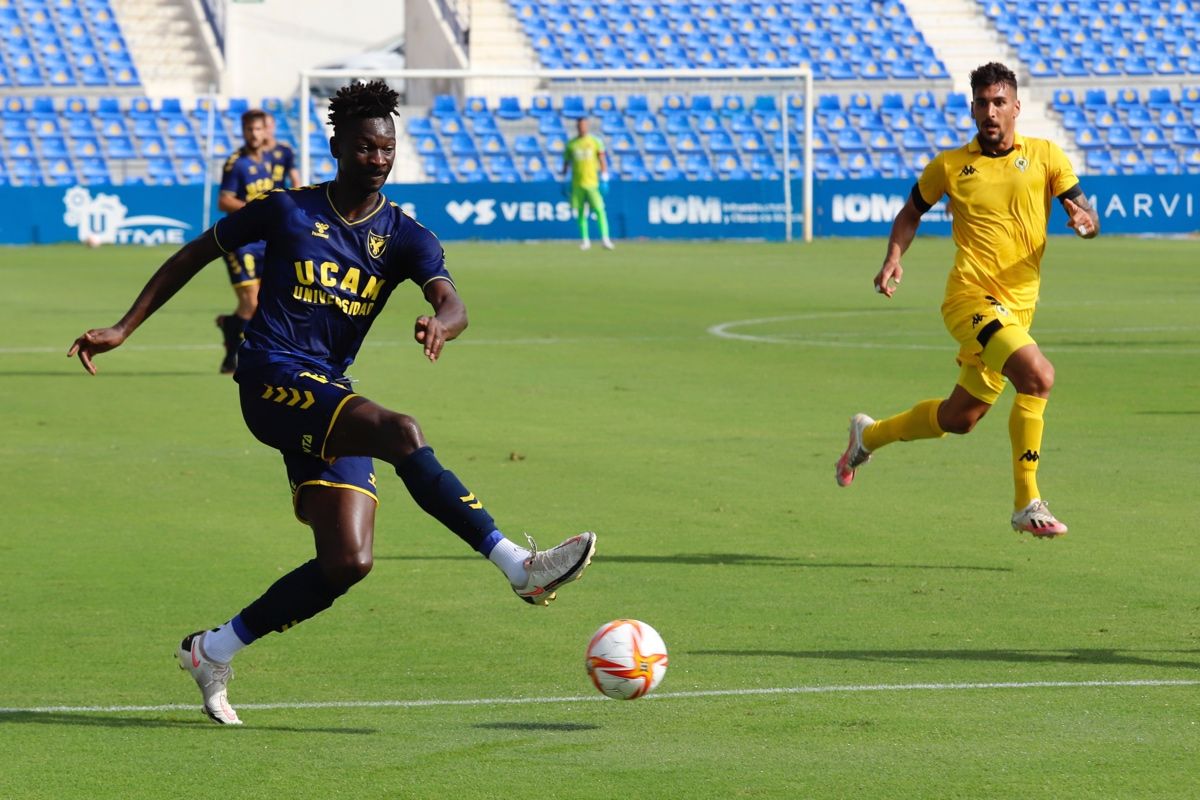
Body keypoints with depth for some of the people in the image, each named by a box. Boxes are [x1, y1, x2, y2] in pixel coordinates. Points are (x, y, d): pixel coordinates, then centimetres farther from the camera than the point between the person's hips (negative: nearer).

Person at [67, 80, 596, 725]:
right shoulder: (287, 211, 2)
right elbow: (195, 254, 13)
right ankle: (519, 566, -34)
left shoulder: (404, 237, 8)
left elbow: (452, 303, -10)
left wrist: (440, 323, -36)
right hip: (272, 381, -5)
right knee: (401, 432, -30)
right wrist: (124, 329, 10)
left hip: (330, 398, 6)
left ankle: (213, 651, 10)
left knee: (348, 561, -6)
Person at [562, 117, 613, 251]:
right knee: (580, 213, 4)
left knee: (599, 209, -13)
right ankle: (584, 240, 14)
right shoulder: (571, 144, 8)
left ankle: (605, 239, -15)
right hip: (577, 184, 2)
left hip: (592, 183, -2)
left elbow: (602, 160, 2)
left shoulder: (595, 141, 4)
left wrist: (604, 179, -6)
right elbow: (566, 163, 15)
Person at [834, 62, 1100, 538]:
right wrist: (894, 258, 1)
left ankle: (869, 435, 42)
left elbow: (1088, 217, 2)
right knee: (1037, 376, -27)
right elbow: (912, 211, 18)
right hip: (971, 297, -4)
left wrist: (1084, 221, -21)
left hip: (1017, 308, 4)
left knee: (959, 418, 16)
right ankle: (1027, 505, -20)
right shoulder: (951, 165, 3)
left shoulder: (1044, 156, 5)